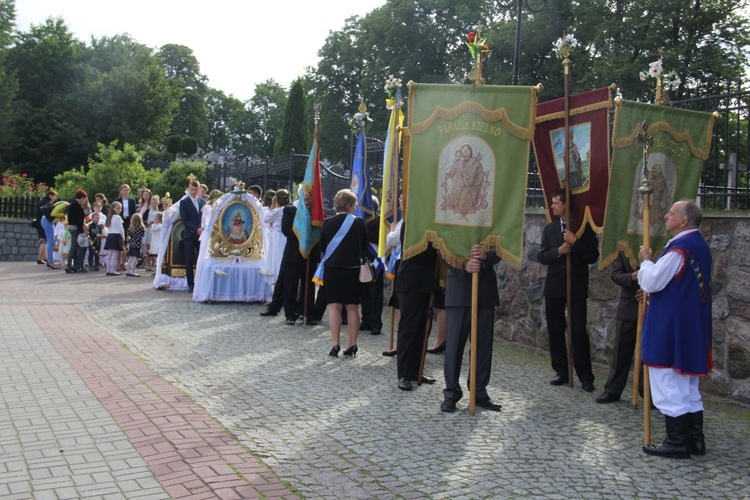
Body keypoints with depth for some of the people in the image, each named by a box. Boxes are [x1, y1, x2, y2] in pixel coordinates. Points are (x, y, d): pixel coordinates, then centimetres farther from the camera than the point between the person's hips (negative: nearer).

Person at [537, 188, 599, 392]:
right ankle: (561, 372, 17)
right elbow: (541, 256, 5)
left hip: (577, 288, -4)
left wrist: (575, 242, -17)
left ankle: (585, 376, 1)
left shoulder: (584, 228, -1)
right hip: (554, 287, 4)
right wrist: (557, 251, -13)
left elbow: (593, 256, -6)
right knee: (555, 330, 7)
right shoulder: (549, 228, 9)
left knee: (579, 331, -6)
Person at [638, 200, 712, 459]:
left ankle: (677, 443, 5)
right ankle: (695, 439, 22)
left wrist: (646, 260, -2)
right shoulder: (700, 245, 11)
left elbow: (652, 282, -19)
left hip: (671, 327, -10)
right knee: (688, 387, 16)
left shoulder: (679, 248, -20)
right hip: (693, 326, 10)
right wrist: (652, 291, 17)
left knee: (669, 385, -1)